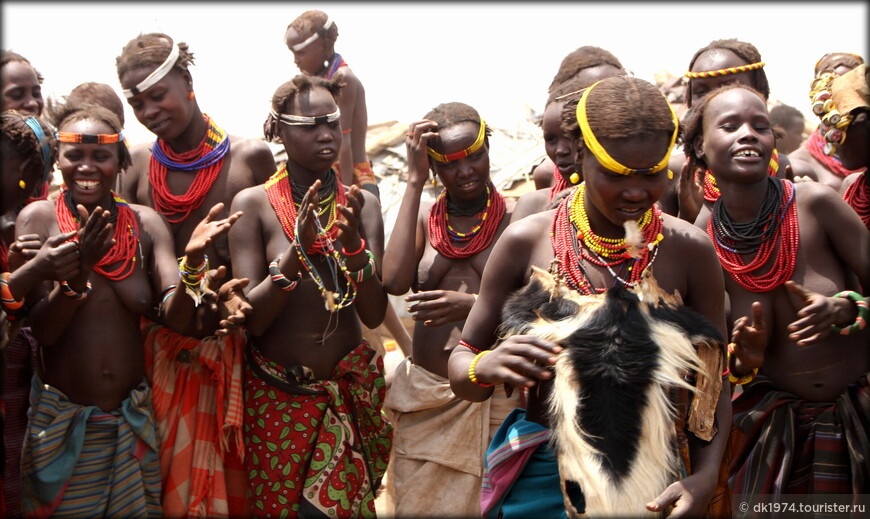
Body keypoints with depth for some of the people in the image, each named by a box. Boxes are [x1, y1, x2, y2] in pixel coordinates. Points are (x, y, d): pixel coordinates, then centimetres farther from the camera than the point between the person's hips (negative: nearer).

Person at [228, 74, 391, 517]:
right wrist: (299, 246, -25)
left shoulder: (361, 204, 0)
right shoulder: (254, 203, -6)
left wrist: (352, 241, -22)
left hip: (349, 394, 2)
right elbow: (253, 318, -12)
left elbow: (374, 314, -7)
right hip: (276, 396, -2)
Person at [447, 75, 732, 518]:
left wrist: (705, 477, -18)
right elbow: (461, 364, -2)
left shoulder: (689, 251, -7)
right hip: (541, 481, 0)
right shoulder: (526, 242, -9)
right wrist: (487, 367, -26)